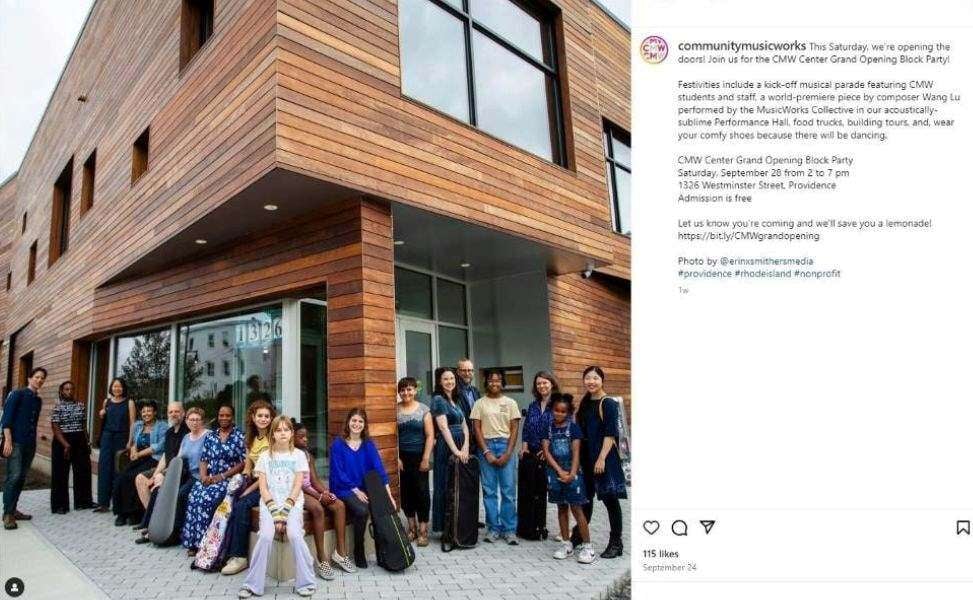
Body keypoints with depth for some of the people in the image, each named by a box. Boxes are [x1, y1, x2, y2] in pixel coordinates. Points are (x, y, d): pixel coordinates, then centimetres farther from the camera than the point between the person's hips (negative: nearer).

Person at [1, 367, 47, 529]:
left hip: (30, 443, 6)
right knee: (14, 476, -10)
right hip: (16, 442, -6)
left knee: (22, 478, 8)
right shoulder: (17, 394, -4)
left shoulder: (38, 399, 14)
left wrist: (34, 442, 16)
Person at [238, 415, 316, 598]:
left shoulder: (299, 455, 4)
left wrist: (284, 511, -13)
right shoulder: (265, 456, 6)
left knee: (295, 534, -27)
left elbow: (297, 487, -2)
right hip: (269, 503, 1)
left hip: (293, 503, -1)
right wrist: (275, 511, -12)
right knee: (265, 536, -26)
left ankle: (305, 583, -13)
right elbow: (263, 488, 1)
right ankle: (253, 584, -11)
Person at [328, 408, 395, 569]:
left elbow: (379, 468, -2)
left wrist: (388, 494, -11)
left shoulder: (368, 444, 6)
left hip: (364, 489, 3)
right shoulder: (338, 444, -2)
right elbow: (338, 472, -6)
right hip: (344, 489, -3)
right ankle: (359, 551, -6)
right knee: (362, 510, -30)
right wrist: (355, 490, -13)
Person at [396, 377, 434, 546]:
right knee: (406, 492, 7)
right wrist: (396, 457, -6)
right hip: (402, 457, 2)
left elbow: (430, 435, -2)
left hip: (419, 456, -1)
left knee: (422, 492, -2)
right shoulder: (395, 410, 3)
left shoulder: (423, 409, 0)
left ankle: (423, 531, 8)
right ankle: (412, 527, 23)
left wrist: (426, 458, -8)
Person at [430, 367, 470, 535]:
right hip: (446, 447, -7)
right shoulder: (438, 400, -8)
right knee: (445, 486, 1)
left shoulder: (457, 400, 14)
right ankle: (443, 525, 10)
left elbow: (464, 426, 10)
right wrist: (456, 450, -18)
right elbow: (444, 428, -15)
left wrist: (465, 447, -4)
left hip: (461, 447, 7)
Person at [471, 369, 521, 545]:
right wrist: (486, 452, -8)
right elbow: (477, 429, 2)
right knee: (489, 490, 4)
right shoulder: (480, 403, 6)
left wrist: (507, 453, -7)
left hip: (506, 446, 0)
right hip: (486, 446, 0)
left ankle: (510, 530, 9)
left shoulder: (510, 403, 6)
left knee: (508, 490, 0)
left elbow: (514, 429, 3)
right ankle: (493, 528, 14)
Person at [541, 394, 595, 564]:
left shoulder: (573, 427, -3)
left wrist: (572, 473, -18)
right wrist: (560, 471, -12)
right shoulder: (548, 427, 3)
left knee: (576, 508, -4)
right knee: (562, 508, 11)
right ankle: (566, 544, 21)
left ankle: (587, 546, 3)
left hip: (572, 471, -3)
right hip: (555, 472, 3)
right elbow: (546, 451, -3)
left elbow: (576, 452, -8)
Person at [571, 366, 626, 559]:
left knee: (610, 499, 3)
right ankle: (578, 536, 32)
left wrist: (602, 458, -21)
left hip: (604, 456, -7)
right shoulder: (585, 403, 10)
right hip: (586, 456, 7)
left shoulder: (608, 404, -11)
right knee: (585, 497, 18)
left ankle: (616, 543, 15)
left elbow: (610, 434, -16)